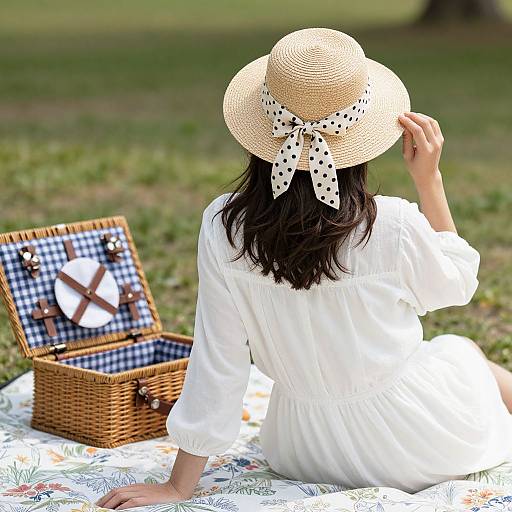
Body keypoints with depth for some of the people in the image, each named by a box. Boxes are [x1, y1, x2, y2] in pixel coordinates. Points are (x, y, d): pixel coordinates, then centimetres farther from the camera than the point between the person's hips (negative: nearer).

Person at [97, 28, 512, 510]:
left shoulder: (223, 229, -21)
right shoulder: (394, 228, -26)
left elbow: (216, 362, -15)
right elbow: (455, 284, -3)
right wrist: (430, 181, -6)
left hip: (308, 452, 2)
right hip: (424, 444, -2)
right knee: (461, 349, 33)